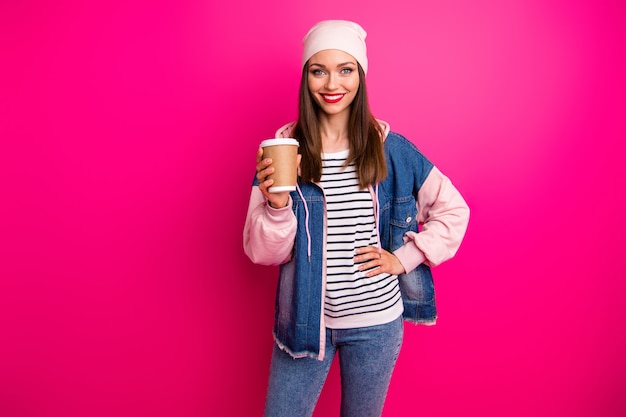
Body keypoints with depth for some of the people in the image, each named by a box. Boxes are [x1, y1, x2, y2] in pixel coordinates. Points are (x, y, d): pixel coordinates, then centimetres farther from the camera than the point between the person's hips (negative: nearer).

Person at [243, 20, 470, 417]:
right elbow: (263, 252, -6)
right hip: (304, 320, 0)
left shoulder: (390, 148, -5)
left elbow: (453, 210, 4)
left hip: (375, 320, 1)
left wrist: (403, 258, -6)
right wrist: (277, 205, -25)